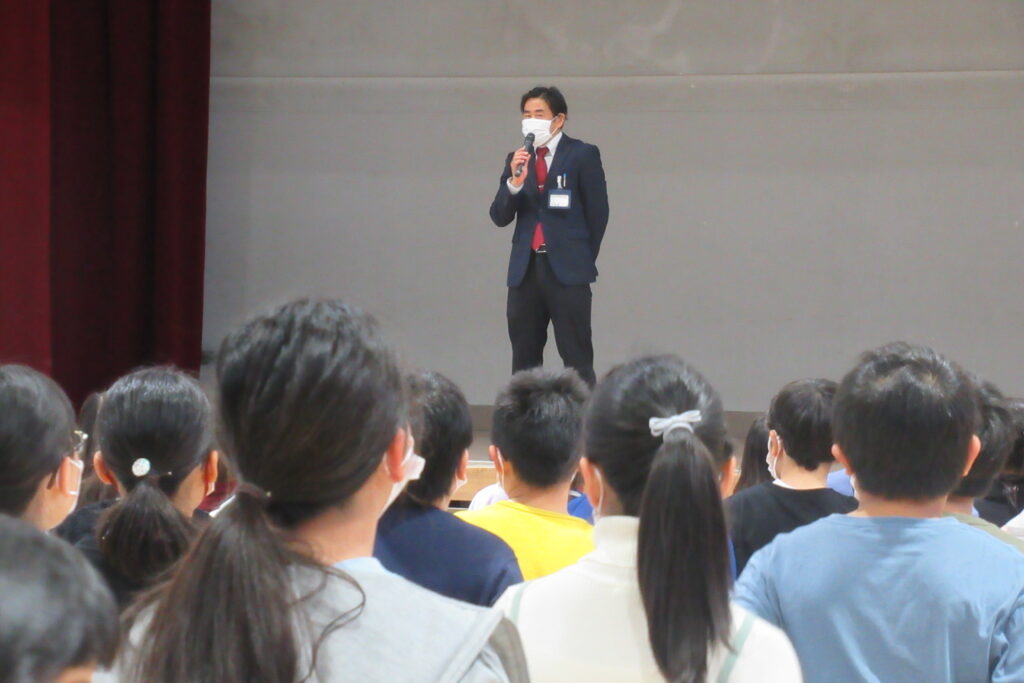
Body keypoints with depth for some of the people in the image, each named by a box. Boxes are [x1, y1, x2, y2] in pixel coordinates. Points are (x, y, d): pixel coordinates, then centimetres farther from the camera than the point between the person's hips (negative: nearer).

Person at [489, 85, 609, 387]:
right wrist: (514, 183, -12)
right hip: (525, 269, 5)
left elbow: (598, 212, 1)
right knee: (524, 360, 7)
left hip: (567, 271, -4)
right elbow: (499, 217, 4)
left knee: (577, 357, -3)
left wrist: (583, 259, 2)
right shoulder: (517, 159, 11)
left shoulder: (583, 156, -1)